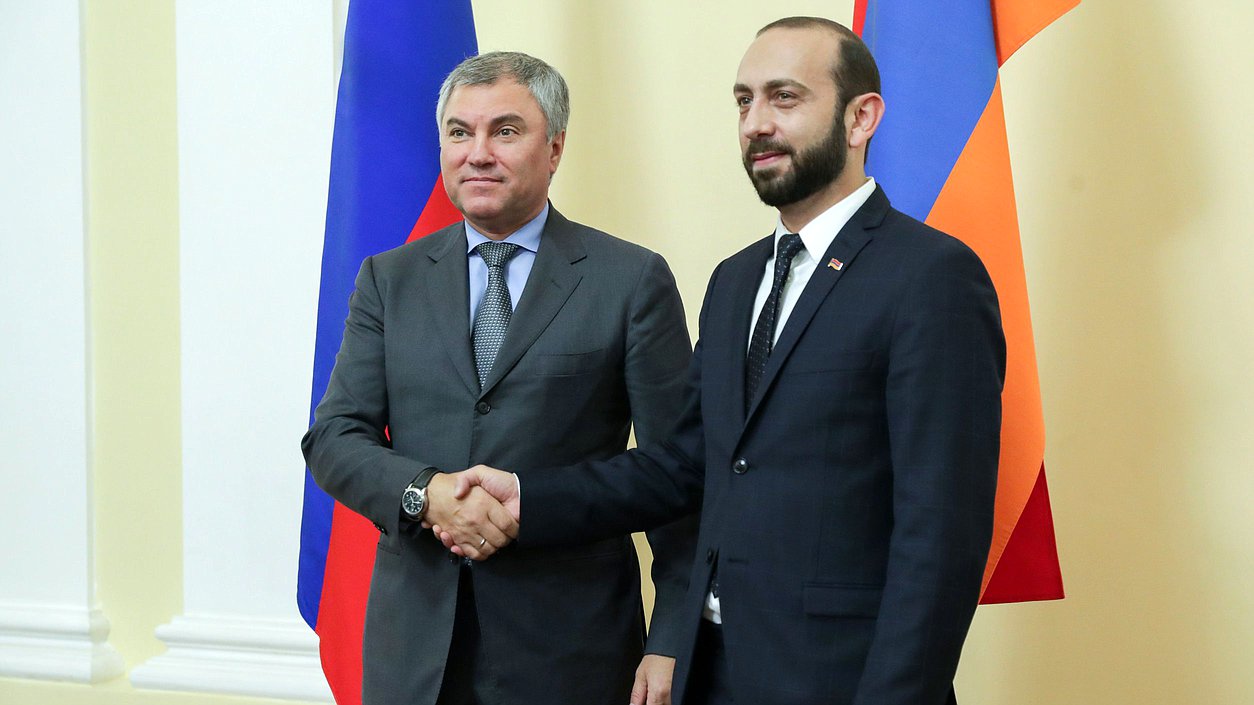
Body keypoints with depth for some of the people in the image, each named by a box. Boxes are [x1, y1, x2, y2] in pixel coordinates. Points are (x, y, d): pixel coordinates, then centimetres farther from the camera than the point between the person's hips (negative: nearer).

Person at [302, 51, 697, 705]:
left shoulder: (632, 280, -2)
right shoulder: (389, 280, 9)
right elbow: (332, 437, 3)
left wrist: (673, 642, -10)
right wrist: (425, 492, -17)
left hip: (569, 648, -3)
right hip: (415, 642, 3)